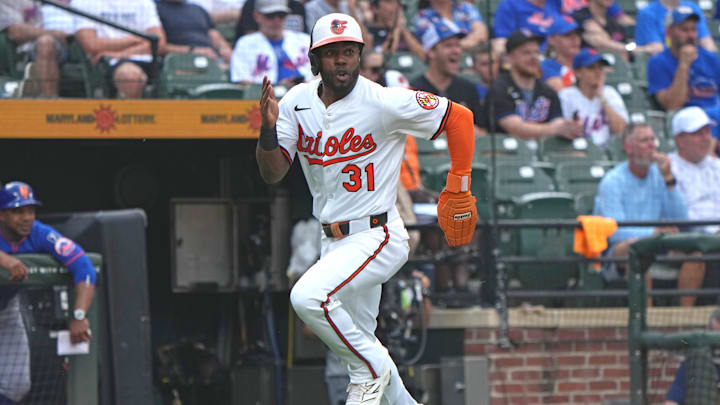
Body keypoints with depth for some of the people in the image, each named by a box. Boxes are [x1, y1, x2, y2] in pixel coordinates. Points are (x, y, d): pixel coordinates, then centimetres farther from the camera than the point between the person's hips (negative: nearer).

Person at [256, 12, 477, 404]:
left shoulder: (385, 103, -16)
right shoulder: (296, 103, 0)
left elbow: (460, 118, -7)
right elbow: (272, 173, -3)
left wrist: (459, 188, -5)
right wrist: (269, 129, -22)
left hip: (378, 236, -7)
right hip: (334, 241, 7)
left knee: (307, 296, -27)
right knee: (355, 342, 14)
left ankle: (372, 369, -8)